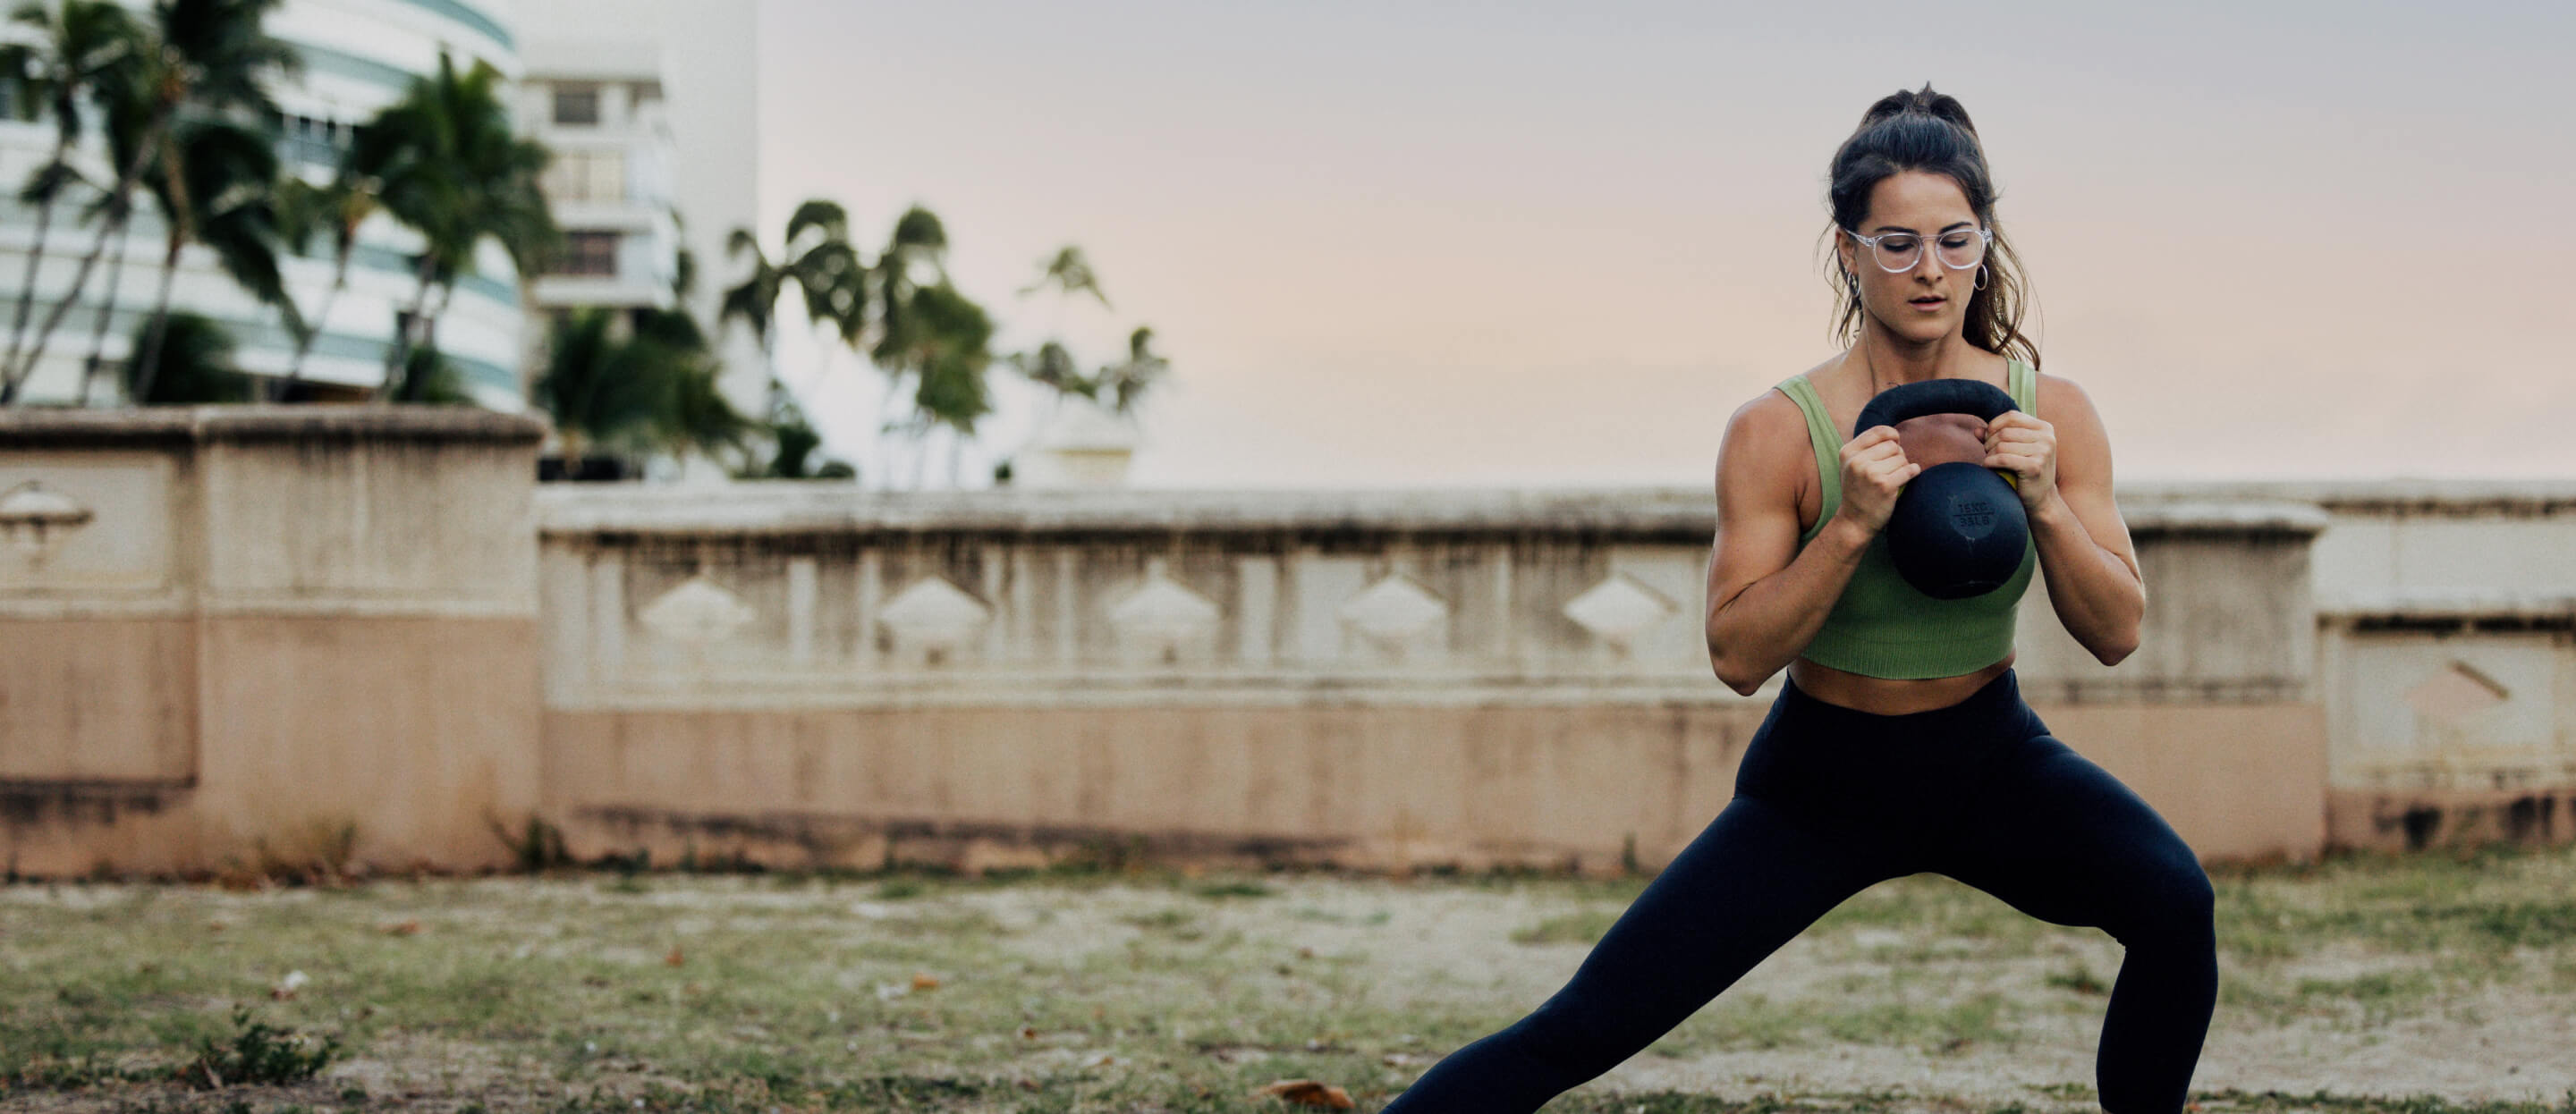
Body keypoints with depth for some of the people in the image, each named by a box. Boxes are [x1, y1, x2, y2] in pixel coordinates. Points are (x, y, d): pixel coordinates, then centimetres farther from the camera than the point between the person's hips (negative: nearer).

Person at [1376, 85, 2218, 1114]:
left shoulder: (2051, 413, -10)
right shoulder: (1777, 432, -18)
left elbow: (2117, 634, -8)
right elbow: (1737, 656, -18)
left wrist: (2045, 506, -25)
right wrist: (1852, 527, -31)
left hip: (1991, 760, 2)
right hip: (1822, 778, -2)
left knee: (2175, 900, -27)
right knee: (1582, 1029, -8)